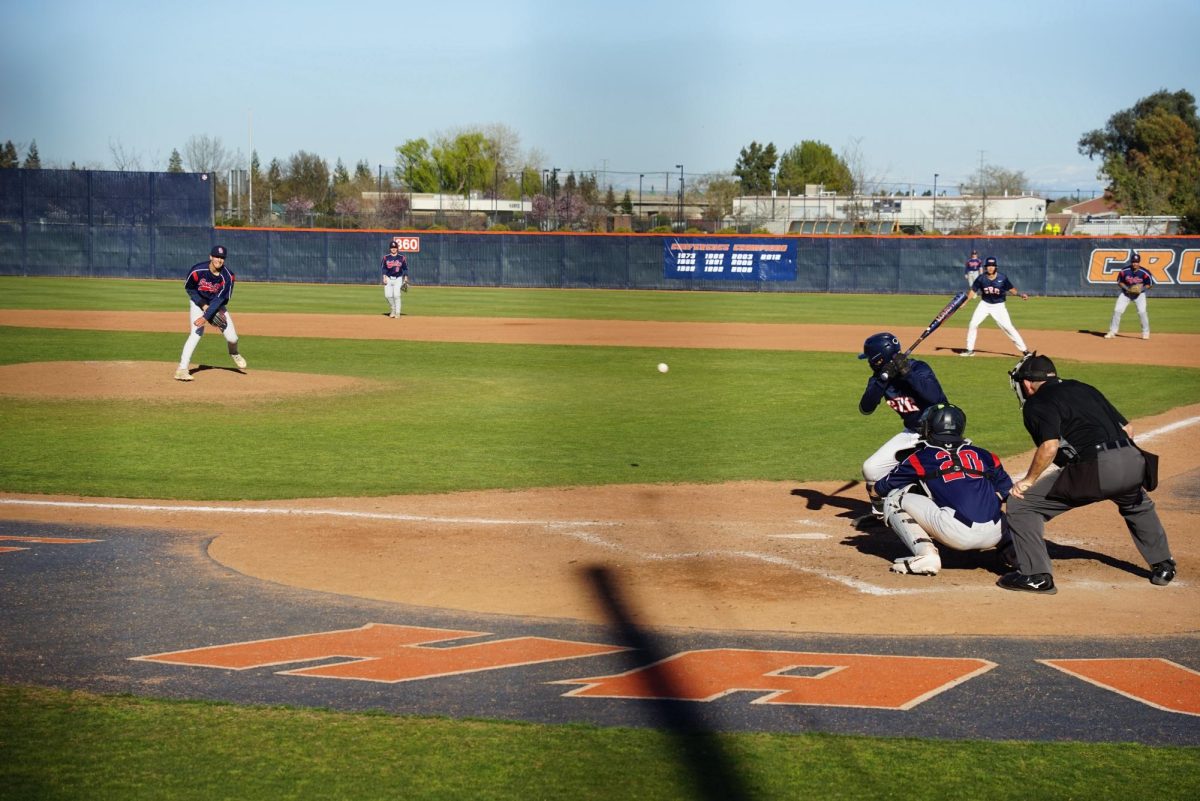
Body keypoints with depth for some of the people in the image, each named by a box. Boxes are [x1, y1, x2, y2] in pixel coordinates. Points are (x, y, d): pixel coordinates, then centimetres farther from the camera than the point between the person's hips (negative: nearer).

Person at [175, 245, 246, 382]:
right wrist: (203, 305, -17)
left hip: (217, 305, 2)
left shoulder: (227, 277, -24)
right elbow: (189, 288, -8)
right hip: (198, 302, -2)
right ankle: (182, 369, -24)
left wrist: (206, 317, -36)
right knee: (197, 333, -22)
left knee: (232, 337, -4)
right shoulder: (198, 271, -25)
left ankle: (234, 353, 34)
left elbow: (219, 300, -27)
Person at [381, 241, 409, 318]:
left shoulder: (402, 257, 0)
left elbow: (405, 268, 5)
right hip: (389, 279, 2)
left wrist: (406, 279, -1)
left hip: (398, 279, -2)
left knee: (396, 295, -14)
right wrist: (384, 277, -4)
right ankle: (393, 309, 19)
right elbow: (384, 268, 8)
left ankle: (397, 312, -8)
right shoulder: (386, 257, 4)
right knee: (388, 295, -4)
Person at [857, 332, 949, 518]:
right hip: (911, 432, 7)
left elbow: (936, 398, -37)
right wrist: (883, 379, -26)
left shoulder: (918, 369, -22)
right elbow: (865, 408, -15)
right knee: (871, 469, 4)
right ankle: (879, 512, 27)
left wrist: (907, 373, -37)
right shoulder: (880, 377, -4)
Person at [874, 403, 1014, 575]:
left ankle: (926, 554, -6)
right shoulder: (983, 455, 20)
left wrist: (874, 486, 45)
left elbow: (879, 489, 21)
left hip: (957, 533, -5)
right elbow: (1007, 492, 19)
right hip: (993, 536, 5)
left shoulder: (921, 458, 13)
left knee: (893, 499, 12)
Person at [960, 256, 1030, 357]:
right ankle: (970, 350, 11)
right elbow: (973, 291, -3)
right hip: (984, 304, 3)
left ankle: (1024, 349, -2)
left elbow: (1011, 289, -10)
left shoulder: (1002, 278, -13)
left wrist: (1021, 294, -27)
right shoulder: (981, 279, -9)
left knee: (1008, 327, -9)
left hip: (999, 306, -2)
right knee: (973, 324, -4)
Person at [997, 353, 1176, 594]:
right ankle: (1163, 567, 43)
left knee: (1020, 503, 4)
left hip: (1094, 468, -7)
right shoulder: (1085, 389, 27)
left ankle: (1036, 576, 2)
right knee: (1138, 505, 41)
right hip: (1133, 461, 7)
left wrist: (1028, 480, -1)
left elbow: (1050, 446, -12)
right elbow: (1127, 429, 23)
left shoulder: (1036, 403, 6)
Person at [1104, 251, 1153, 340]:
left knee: (1142, 312, -16)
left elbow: (1149, 284, -4)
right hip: (1126, 293, 2)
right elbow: (1119, 282, 0)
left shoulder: (1144, 272, -16)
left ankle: (1146, 332, 2)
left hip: (1139, 294, -2)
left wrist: (1142, 288, -22)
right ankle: (1112, 331, 5)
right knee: (1117, 311, -7)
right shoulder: (1124, 271, -14)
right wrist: (1126, 288, -18)